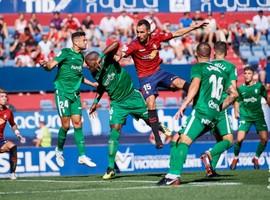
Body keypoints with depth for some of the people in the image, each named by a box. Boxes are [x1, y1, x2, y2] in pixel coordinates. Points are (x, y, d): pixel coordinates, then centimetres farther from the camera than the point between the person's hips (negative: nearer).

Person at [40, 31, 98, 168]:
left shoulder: (81, 57, 13)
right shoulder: (66, 52, -7)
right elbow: (51, 65, -16)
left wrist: (92, 84, 26)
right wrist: (45, 64, -38)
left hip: (75, 94, 6)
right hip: (62, 92, -6)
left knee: (77, 123, 1)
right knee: (65, 125, -5)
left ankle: (82, 155, 1)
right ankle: (59, 150, 18)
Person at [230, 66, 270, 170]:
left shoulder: (259, 86, 0)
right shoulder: (241, 88, 2)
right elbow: (237, 101, 13)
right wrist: (236, 111, -2)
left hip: (258, 116, 1)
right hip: (245, 116, -1)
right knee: (240, 139, -15)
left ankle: (256, 158, 13)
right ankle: (235, 158, 11)